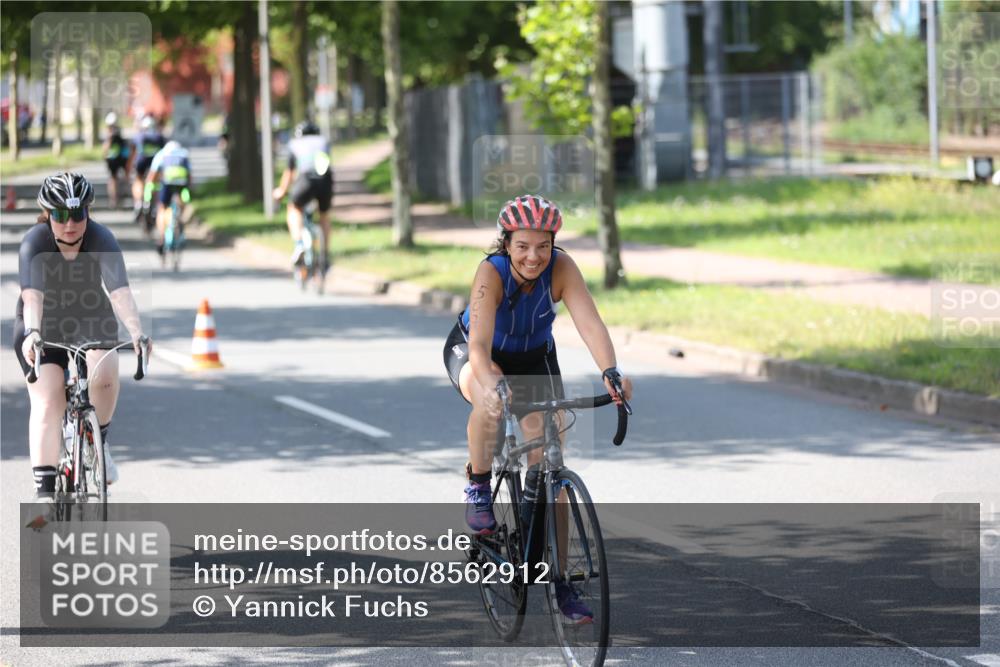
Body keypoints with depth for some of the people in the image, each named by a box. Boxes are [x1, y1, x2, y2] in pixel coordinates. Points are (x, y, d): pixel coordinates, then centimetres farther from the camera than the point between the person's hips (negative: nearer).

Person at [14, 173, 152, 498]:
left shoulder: (101, 240, -23)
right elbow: (32, 294, -39)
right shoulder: (34, 243, -25)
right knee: (47, 400, -16)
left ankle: (97, 440, 3)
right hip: (44, 326, -1)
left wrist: (136, 333, -51)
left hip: (91, 321, 1)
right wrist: (32, 334, -57)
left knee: (104, 376, -25)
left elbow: (120, 290, -36)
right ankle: (45, 489, -14)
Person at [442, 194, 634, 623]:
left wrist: (610, 372, -58)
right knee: (490, 401, -39)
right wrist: (492, 384, -65)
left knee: (548, 456, -6)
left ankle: (558, 579, 3)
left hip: (535, 357, 3)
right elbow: (480, 342, -45)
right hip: (472, 354, -3)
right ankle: (478, 488, -12)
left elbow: (589, 323, -40)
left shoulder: (561, 269, -28)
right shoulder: (491, 272, -34)